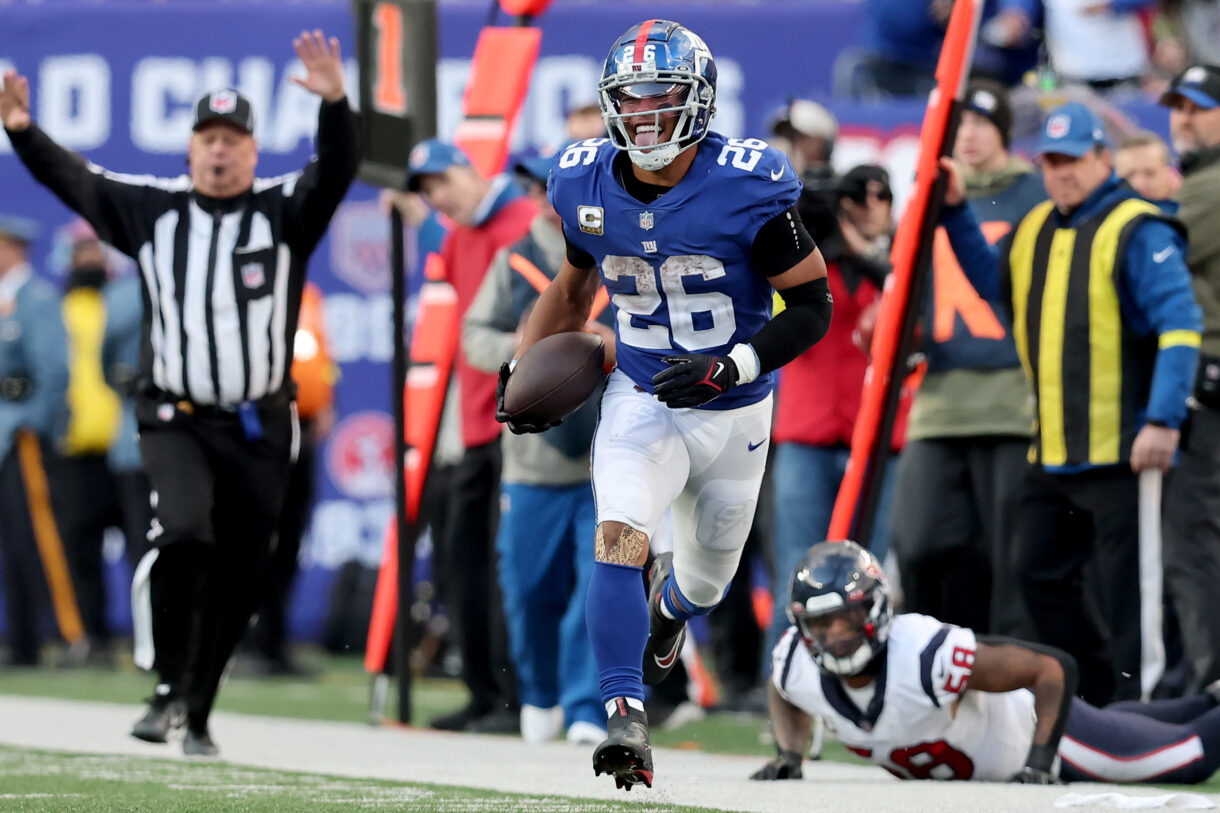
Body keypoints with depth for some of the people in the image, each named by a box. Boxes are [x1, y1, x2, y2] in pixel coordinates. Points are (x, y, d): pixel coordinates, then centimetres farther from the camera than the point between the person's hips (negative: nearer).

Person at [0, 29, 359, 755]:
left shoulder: (285, 211, 1)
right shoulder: (150, 208, 5)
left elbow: (337, 172, -15)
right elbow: (70, 177, 2)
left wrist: (335, 104, -33)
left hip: (261, 428, 1)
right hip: (176, 420, -1)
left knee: (238, 580, 4)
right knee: (182, 534, -25)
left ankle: (198, 714, 18)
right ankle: (169, 689, -12)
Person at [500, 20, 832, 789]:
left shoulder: (749, 188, -21)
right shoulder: (588, 185, -8)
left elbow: (813, 305, -14)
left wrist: (731, 366, -27)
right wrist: (524, 369, 3)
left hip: (733, 410, -1)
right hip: (641, 401, 1)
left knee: (705, 580, 18)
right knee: (619, 535, -26)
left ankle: (670, 601, 57)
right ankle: (627, 719, -24)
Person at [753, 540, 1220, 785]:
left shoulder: (925, 655, -44)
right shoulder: (798, 665, -26)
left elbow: (1055, 668, -36)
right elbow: (785, 696, 3)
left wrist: (1040, 762, -40)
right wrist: (789, 754, -12)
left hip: (1027, 722, -6)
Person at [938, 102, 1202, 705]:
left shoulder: (1138, 232, -9)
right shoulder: (1034, 230, 15)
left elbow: (1180, 327, -15)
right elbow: (991, 282, 33)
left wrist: (1163, 421, -23)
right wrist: (955, 212, 20)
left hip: (1120, 451, -8)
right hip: (1052, 453, 8)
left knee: (1124, 588, -7)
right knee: (1039, 574, 12)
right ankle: (1100, 697, 23)